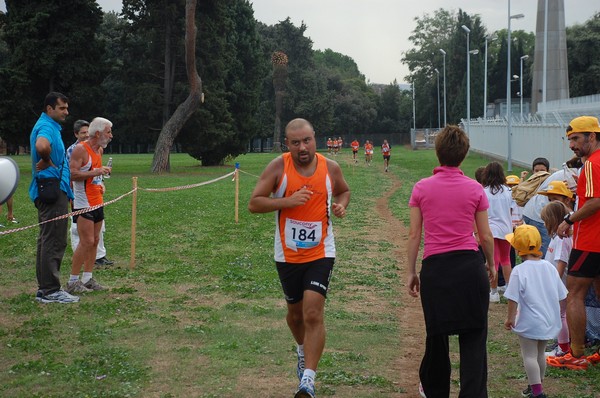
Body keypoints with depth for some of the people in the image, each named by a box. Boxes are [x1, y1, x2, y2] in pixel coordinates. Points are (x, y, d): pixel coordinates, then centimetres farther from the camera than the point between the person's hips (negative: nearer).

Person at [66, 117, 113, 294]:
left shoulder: (100, 150, 15)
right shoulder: (80, 149, -13)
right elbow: (72, 174, -21)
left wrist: (101, 182, 12)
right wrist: (94, 173, -24)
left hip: (97, 202, 9)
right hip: (83, 203, -9)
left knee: (95, 240, 9)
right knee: (86, 241, -11)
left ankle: (88, 278, 16)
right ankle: (73, 281, -5)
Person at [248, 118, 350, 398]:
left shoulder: (330, 168, -4)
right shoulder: (278, 167, -10)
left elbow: (344, 191, 17)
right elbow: (253, 204, -11)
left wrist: (341, 205, -6)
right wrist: (288, 201, -24)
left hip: (320, 253, -1)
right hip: (288, 255, 1)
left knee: (313, 314, -15)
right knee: (295, 313, 18)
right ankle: (304, 350, 49)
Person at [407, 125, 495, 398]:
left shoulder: (421, 188, -1)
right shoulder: (475, 189, -1)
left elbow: (414, 235, 0)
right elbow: (486, 236, 3)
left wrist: (411, 272, 8)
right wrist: (491, 265, 19)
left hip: (435, 267, 1)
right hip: (470, 266, -1)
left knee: (437, 334, 18)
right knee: (473, 338, 4)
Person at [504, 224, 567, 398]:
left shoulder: (519, 271, -17)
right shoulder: (549, 267, 1)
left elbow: (513, 299, -17)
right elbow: (561, 296, 7)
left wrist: (510, 318, -5)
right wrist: (556, 313, 22)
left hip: (530, 323, -7)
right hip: (549, 321, 7)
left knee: (529, 356, 2)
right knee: (540, 353, 21)